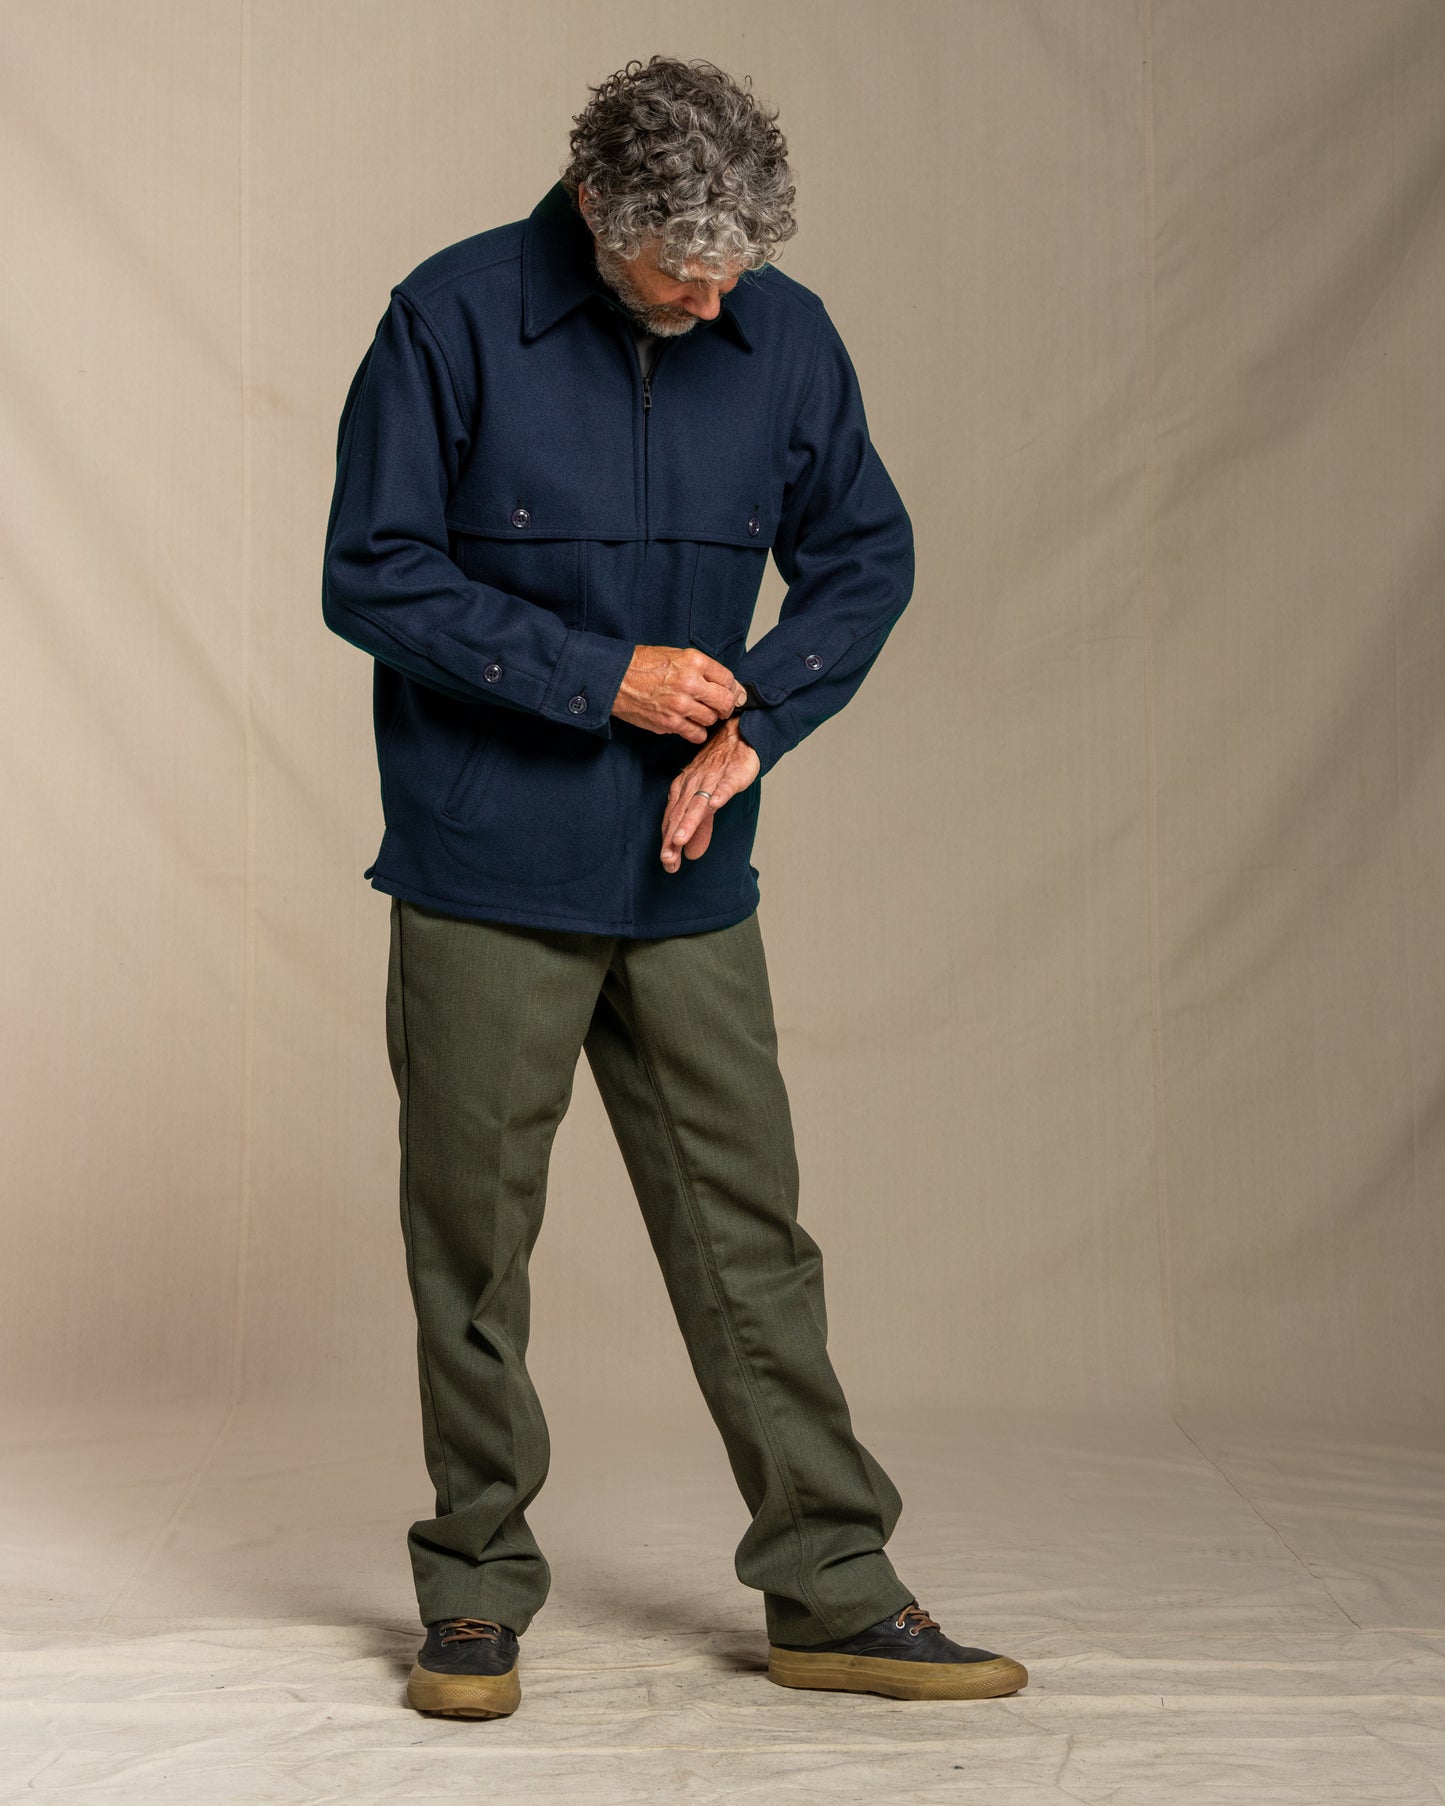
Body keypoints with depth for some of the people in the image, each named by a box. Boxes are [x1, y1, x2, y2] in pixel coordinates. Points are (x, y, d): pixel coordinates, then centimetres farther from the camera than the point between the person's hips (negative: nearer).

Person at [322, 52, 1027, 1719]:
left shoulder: (783, 337, 2)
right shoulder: (453, 320, -9)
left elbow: (867, 558, 11)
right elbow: (373, 578, -9)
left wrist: (751, 725, -4)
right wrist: (604, 677, -15)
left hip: (688, 878, 3)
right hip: (487, 872, -3)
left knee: (749, 1231, 5)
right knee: (473, 1238, 5)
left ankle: (833, 1593, 15)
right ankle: (477, 1593, 20)